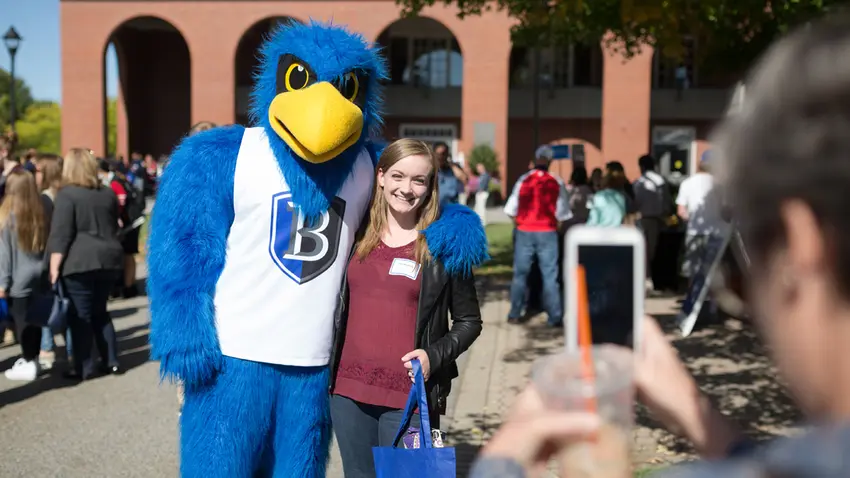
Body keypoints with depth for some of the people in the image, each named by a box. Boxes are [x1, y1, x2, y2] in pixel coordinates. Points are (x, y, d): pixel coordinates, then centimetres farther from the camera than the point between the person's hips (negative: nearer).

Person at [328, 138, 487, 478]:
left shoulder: (446, 244, -4)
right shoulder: (357, 233, 6)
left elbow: (469, 321, 2)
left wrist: (435, 356, -13)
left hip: (409, 397, -4)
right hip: (348, 390, 4)